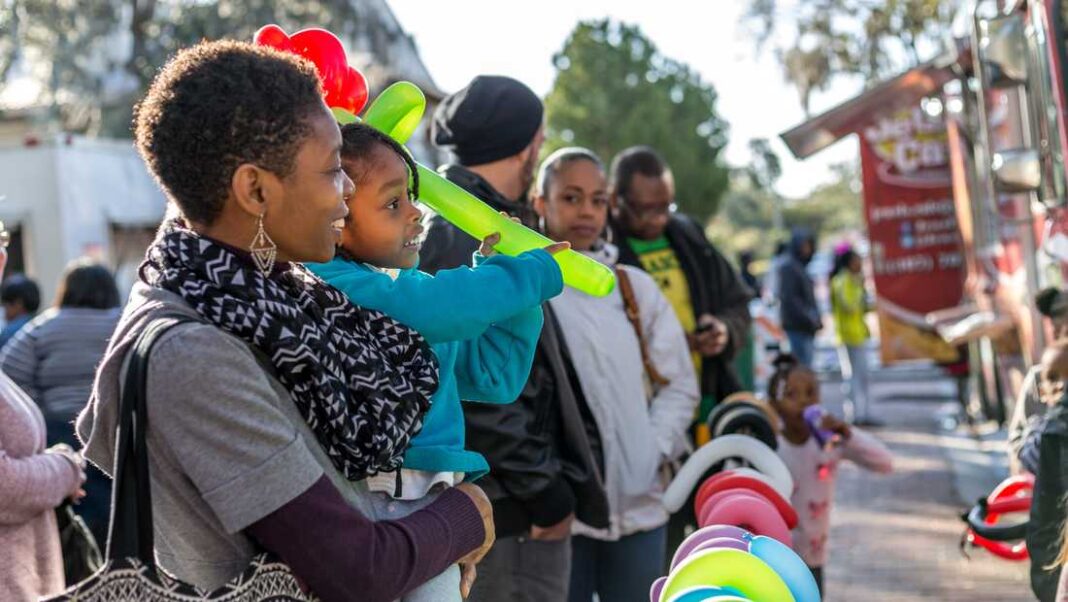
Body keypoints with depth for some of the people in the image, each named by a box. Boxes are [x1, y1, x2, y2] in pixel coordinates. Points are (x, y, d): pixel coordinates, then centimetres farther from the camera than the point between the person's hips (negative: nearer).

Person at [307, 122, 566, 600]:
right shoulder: (321, 286, -13)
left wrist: (498, 271, 10)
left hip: (434, 506, 8)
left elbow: (493, 378, 19)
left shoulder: (412, 282, 15)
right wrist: (532, 274, -12)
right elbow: (433, 307, -28)